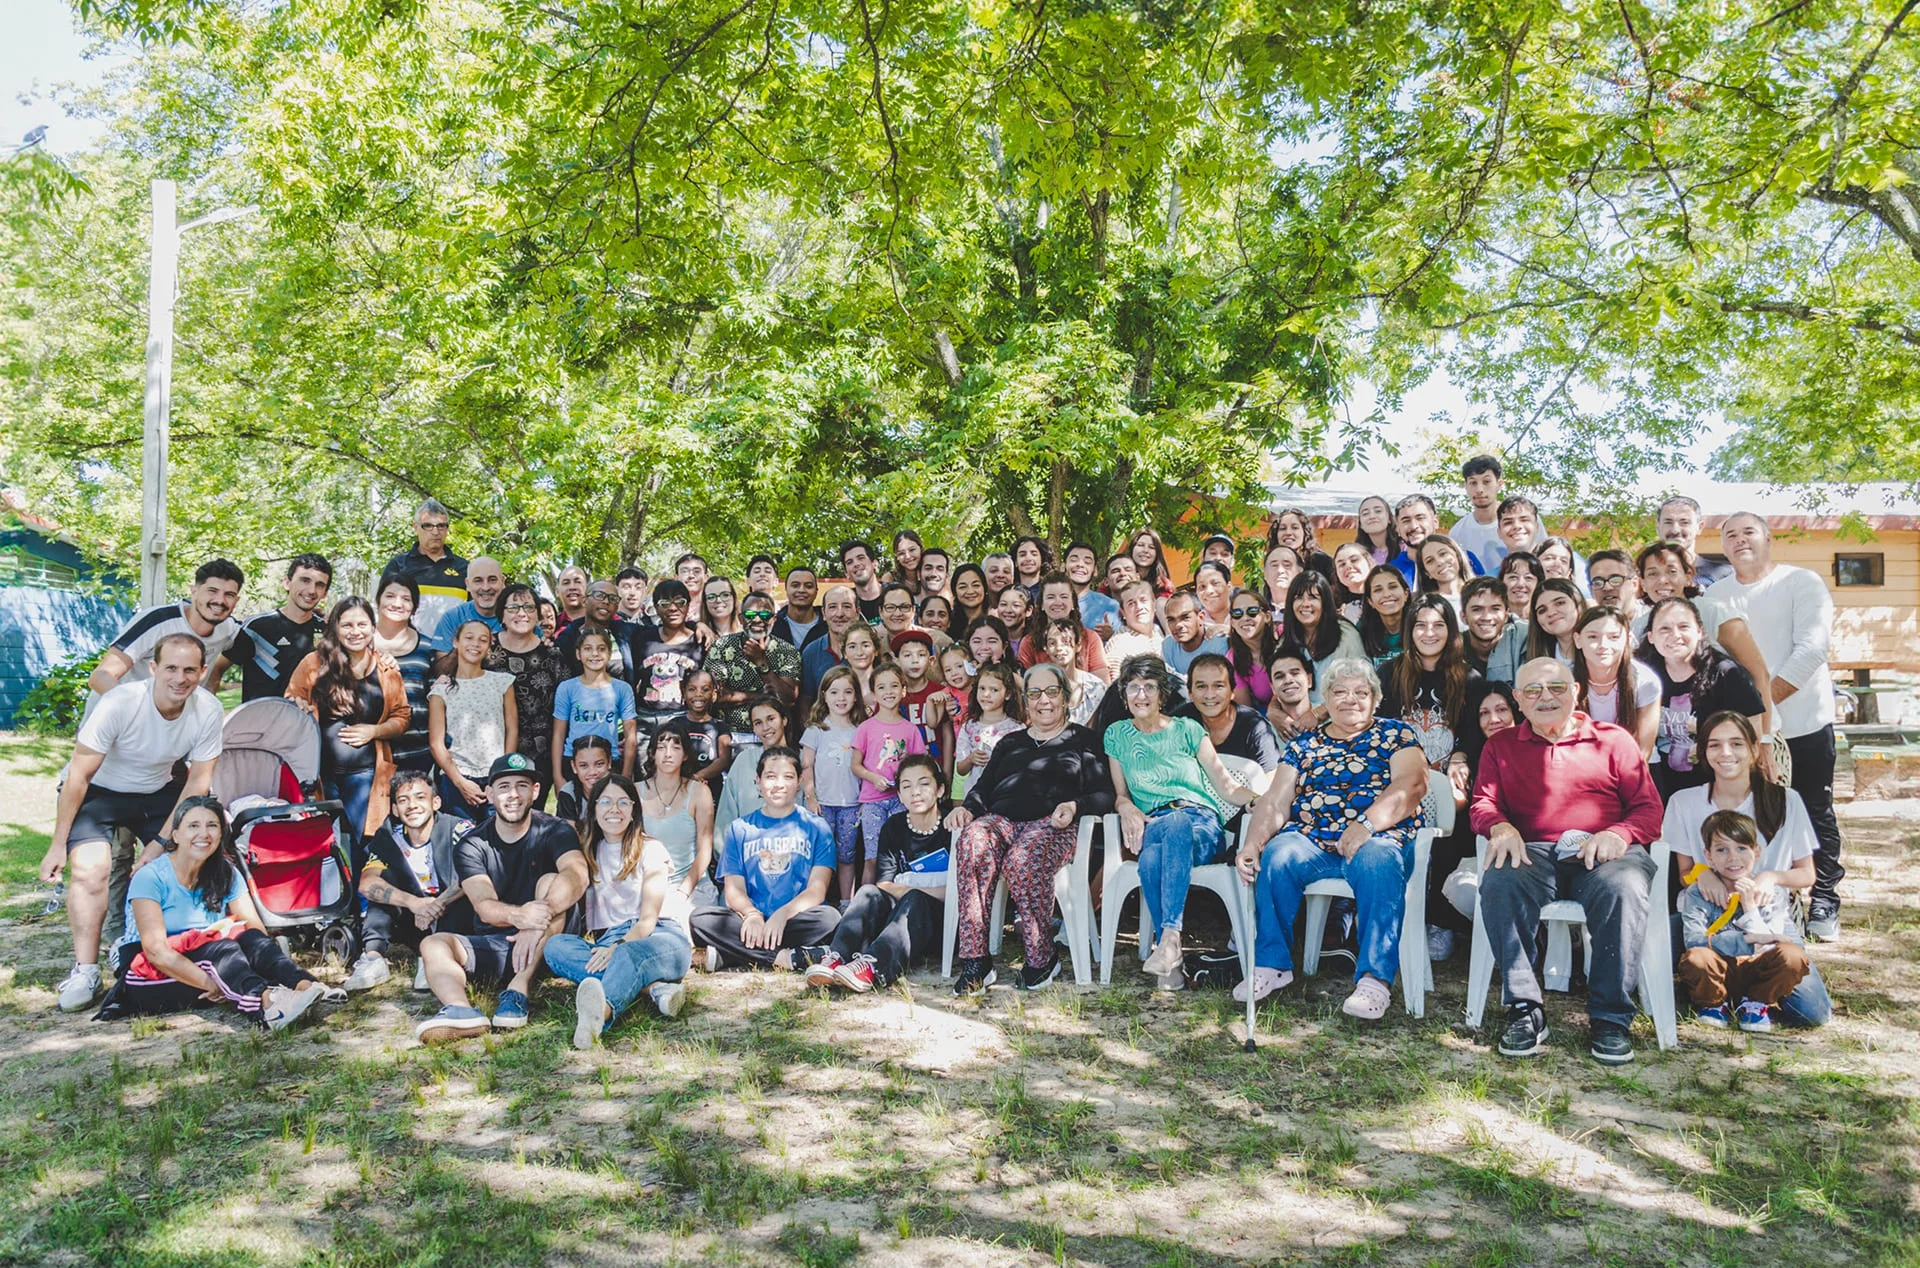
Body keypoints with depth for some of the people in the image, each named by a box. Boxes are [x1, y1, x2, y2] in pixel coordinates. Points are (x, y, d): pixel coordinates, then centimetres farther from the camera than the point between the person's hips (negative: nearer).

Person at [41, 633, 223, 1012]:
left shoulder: (208, 711, -20)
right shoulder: (118, 704, -31)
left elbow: (198, 781, -9)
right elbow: (79, 776, -22)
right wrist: (58, 845, -18)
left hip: (158, 791, 4)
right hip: (98, 791, -4)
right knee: (90, 869, -24)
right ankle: (85, 972, -17)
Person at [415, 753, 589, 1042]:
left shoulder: (554, 831, -4)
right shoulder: (471, 845, 0)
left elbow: (577, 875, -26)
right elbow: (484, 907, -16)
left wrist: (540, 919, -44)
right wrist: (517, 915, -41)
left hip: (544, 949, -2)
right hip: (490, 946, 2)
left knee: (550, 882, -25)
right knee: (432, 944, -19)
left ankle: (518, 990, -32)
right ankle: (460, 1009, -49)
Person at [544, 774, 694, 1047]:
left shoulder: (650, 849, 6)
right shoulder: (589, 854, 20)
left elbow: (649, 919, -4)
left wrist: (618, 947, -23)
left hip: (660, 937, -4)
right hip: (611, 940, 4)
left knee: (630, 954, -39)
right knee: (553, 945, -25)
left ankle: (601, 1014, -73)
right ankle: (653, 987, -39)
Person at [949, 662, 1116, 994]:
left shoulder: (1083, 741, 19)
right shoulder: (1010, 742, 32)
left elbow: (1105, 795, 8)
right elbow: (984, 786, 24)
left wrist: (1074, 806, -12)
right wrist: (967, 808, 2)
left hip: (1051, 825, -3)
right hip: (1001, 819, 3)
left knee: (1023, 860, -39)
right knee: (971, 842, -35)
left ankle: (1042, 959, -22)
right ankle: (974, 961, -36)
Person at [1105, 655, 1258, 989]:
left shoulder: (1187, 729, 12)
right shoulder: (1116, 735, 17)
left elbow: (1226, 785, 8)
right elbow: (1120, 793, 18)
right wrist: (1127, 808, -6)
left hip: (1201, 821, -1)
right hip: (1150, 823, 1)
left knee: (1177, 824, -39)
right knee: (1150, 858, -37)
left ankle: (1169, 938, -46)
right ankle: (1171, 959, -35)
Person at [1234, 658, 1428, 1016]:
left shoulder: (1395, 734, 11)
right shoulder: (1303, 743, 18)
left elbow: (1412, 784, -7)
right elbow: (1275, 800, 7)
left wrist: (1367, 824, -24)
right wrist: (1252, 843, -13)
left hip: (1380, 837, -2)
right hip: (1310, 840, 2)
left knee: (1377, 860, -36)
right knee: (1276, 855, -29)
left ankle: (1376, 977, -36)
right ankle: (1272, 963, -18)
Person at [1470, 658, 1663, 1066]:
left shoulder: (1614, 740, 17)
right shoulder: (1501, 746, 22)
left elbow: (1649, 809, 10)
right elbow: (1483, 803, 12)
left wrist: (1618, 834, -12)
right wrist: (1500, 827, -12)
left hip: (1603, 854, 0)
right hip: (1534, 853, 1)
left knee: (1622, 889, -36)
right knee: (1499, 883, -34)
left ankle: (1610, 1017, -25)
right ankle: (1524, 1009, -27)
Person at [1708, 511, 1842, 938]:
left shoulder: (1802, 582, -3)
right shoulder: (1715, 596, 9)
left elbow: (1813, 647, -14)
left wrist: (1765, 698, -21)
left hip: (1803, 722, -3)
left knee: (1816, 813, 6)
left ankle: (1824, 902, 18)